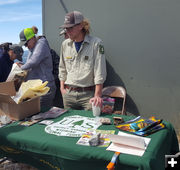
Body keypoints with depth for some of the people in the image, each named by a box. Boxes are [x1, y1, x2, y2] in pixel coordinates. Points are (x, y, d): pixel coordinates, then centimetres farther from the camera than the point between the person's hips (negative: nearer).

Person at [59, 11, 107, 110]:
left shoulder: (96, 43, -8)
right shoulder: (65, 44, 8)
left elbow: (100, 73, -12)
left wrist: (97, 95, -17)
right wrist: (62, 88, 11)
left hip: (88, 94, -4)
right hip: (68, 94, 5)